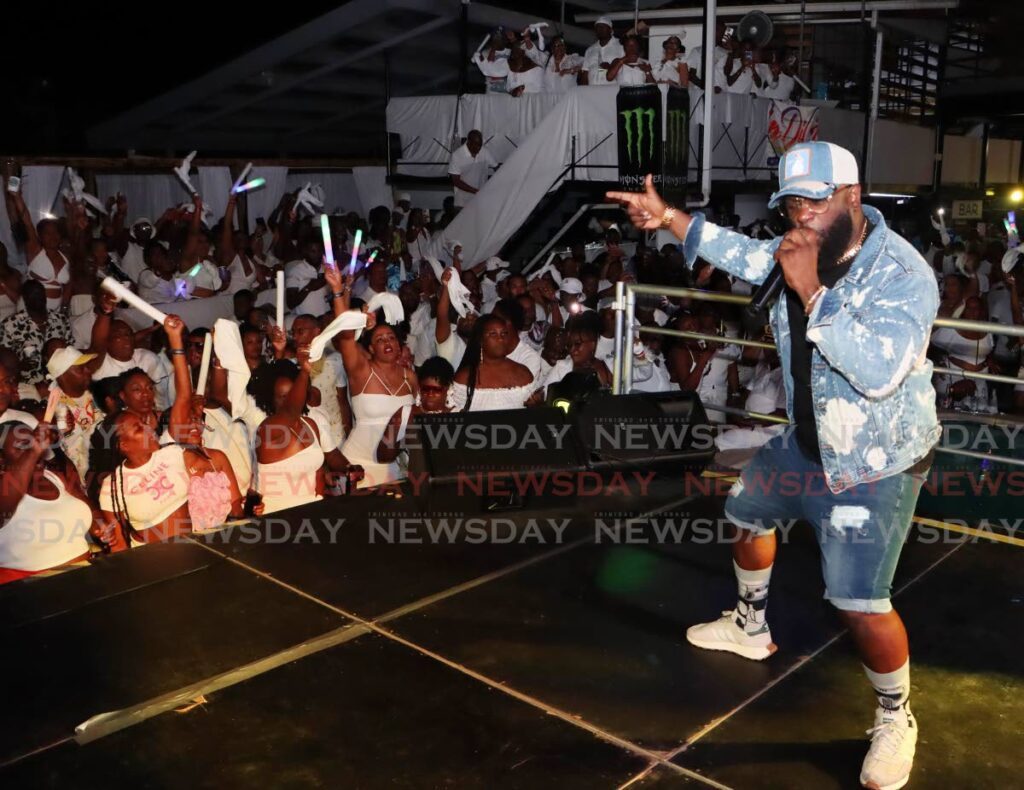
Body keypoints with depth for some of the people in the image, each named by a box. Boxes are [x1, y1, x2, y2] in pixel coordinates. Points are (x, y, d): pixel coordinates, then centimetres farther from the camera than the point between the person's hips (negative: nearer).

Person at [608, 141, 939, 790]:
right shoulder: (806, 253, -5)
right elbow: (746, 256, 14)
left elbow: (878, 371, -41)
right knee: (748, 513, 24)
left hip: (877, 463, -8)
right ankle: (751, 628, 51)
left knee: (861, 603, -13)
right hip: (807, 441, 8)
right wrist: (668, 215, 4)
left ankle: (896, 721, 16)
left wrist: (811, 291, -39)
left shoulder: (903, 274, -27)